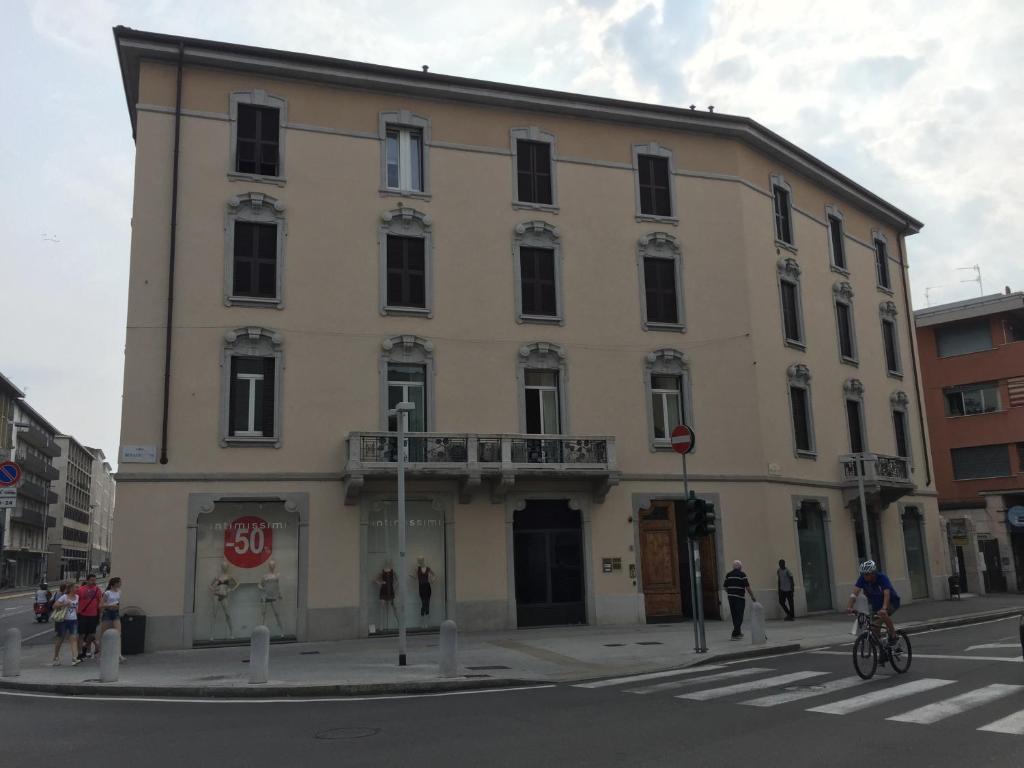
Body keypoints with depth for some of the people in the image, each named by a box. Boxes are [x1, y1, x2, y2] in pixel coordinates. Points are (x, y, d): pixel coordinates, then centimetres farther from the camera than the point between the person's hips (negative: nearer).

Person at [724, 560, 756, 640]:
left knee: (734, 616, 14)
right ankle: (735, 634, -9)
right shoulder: (742, 575, -6)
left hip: (730, 597, 5)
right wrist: (752, 596, 0)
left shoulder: (728, 575, 9)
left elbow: (725, 587, 10)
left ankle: (738, 632, 26)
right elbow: (747, 587, -9)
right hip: (739, 597, -5)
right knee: (739, 616, -2)